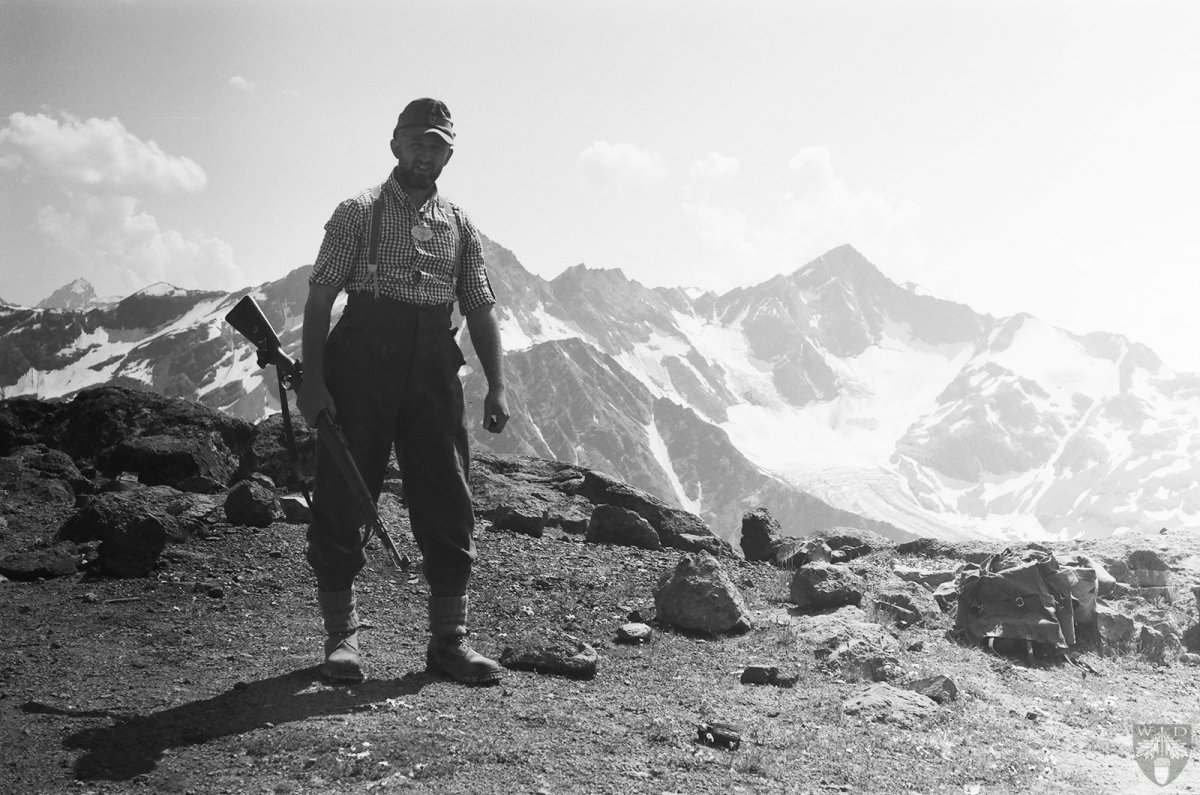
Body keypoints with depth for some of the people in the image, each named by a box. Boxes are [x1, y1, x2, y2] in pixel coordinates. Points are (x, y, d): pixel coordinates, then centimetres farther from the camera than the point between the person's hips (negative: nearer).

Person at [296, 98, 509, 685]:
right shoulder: (358, 214, 5)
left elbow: (480, 309, 13)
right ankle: (341, 636, 12)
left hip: (432, 372, 3)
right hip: (360, 368, -3)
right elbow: (321, 297, -1)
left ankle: (449, 639, 10)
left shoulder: (460, 227, 15)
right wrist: (312, 378, -11)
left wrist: (496, 386, 3)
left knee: (448, 503, 1)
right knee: (343, 499, 0)